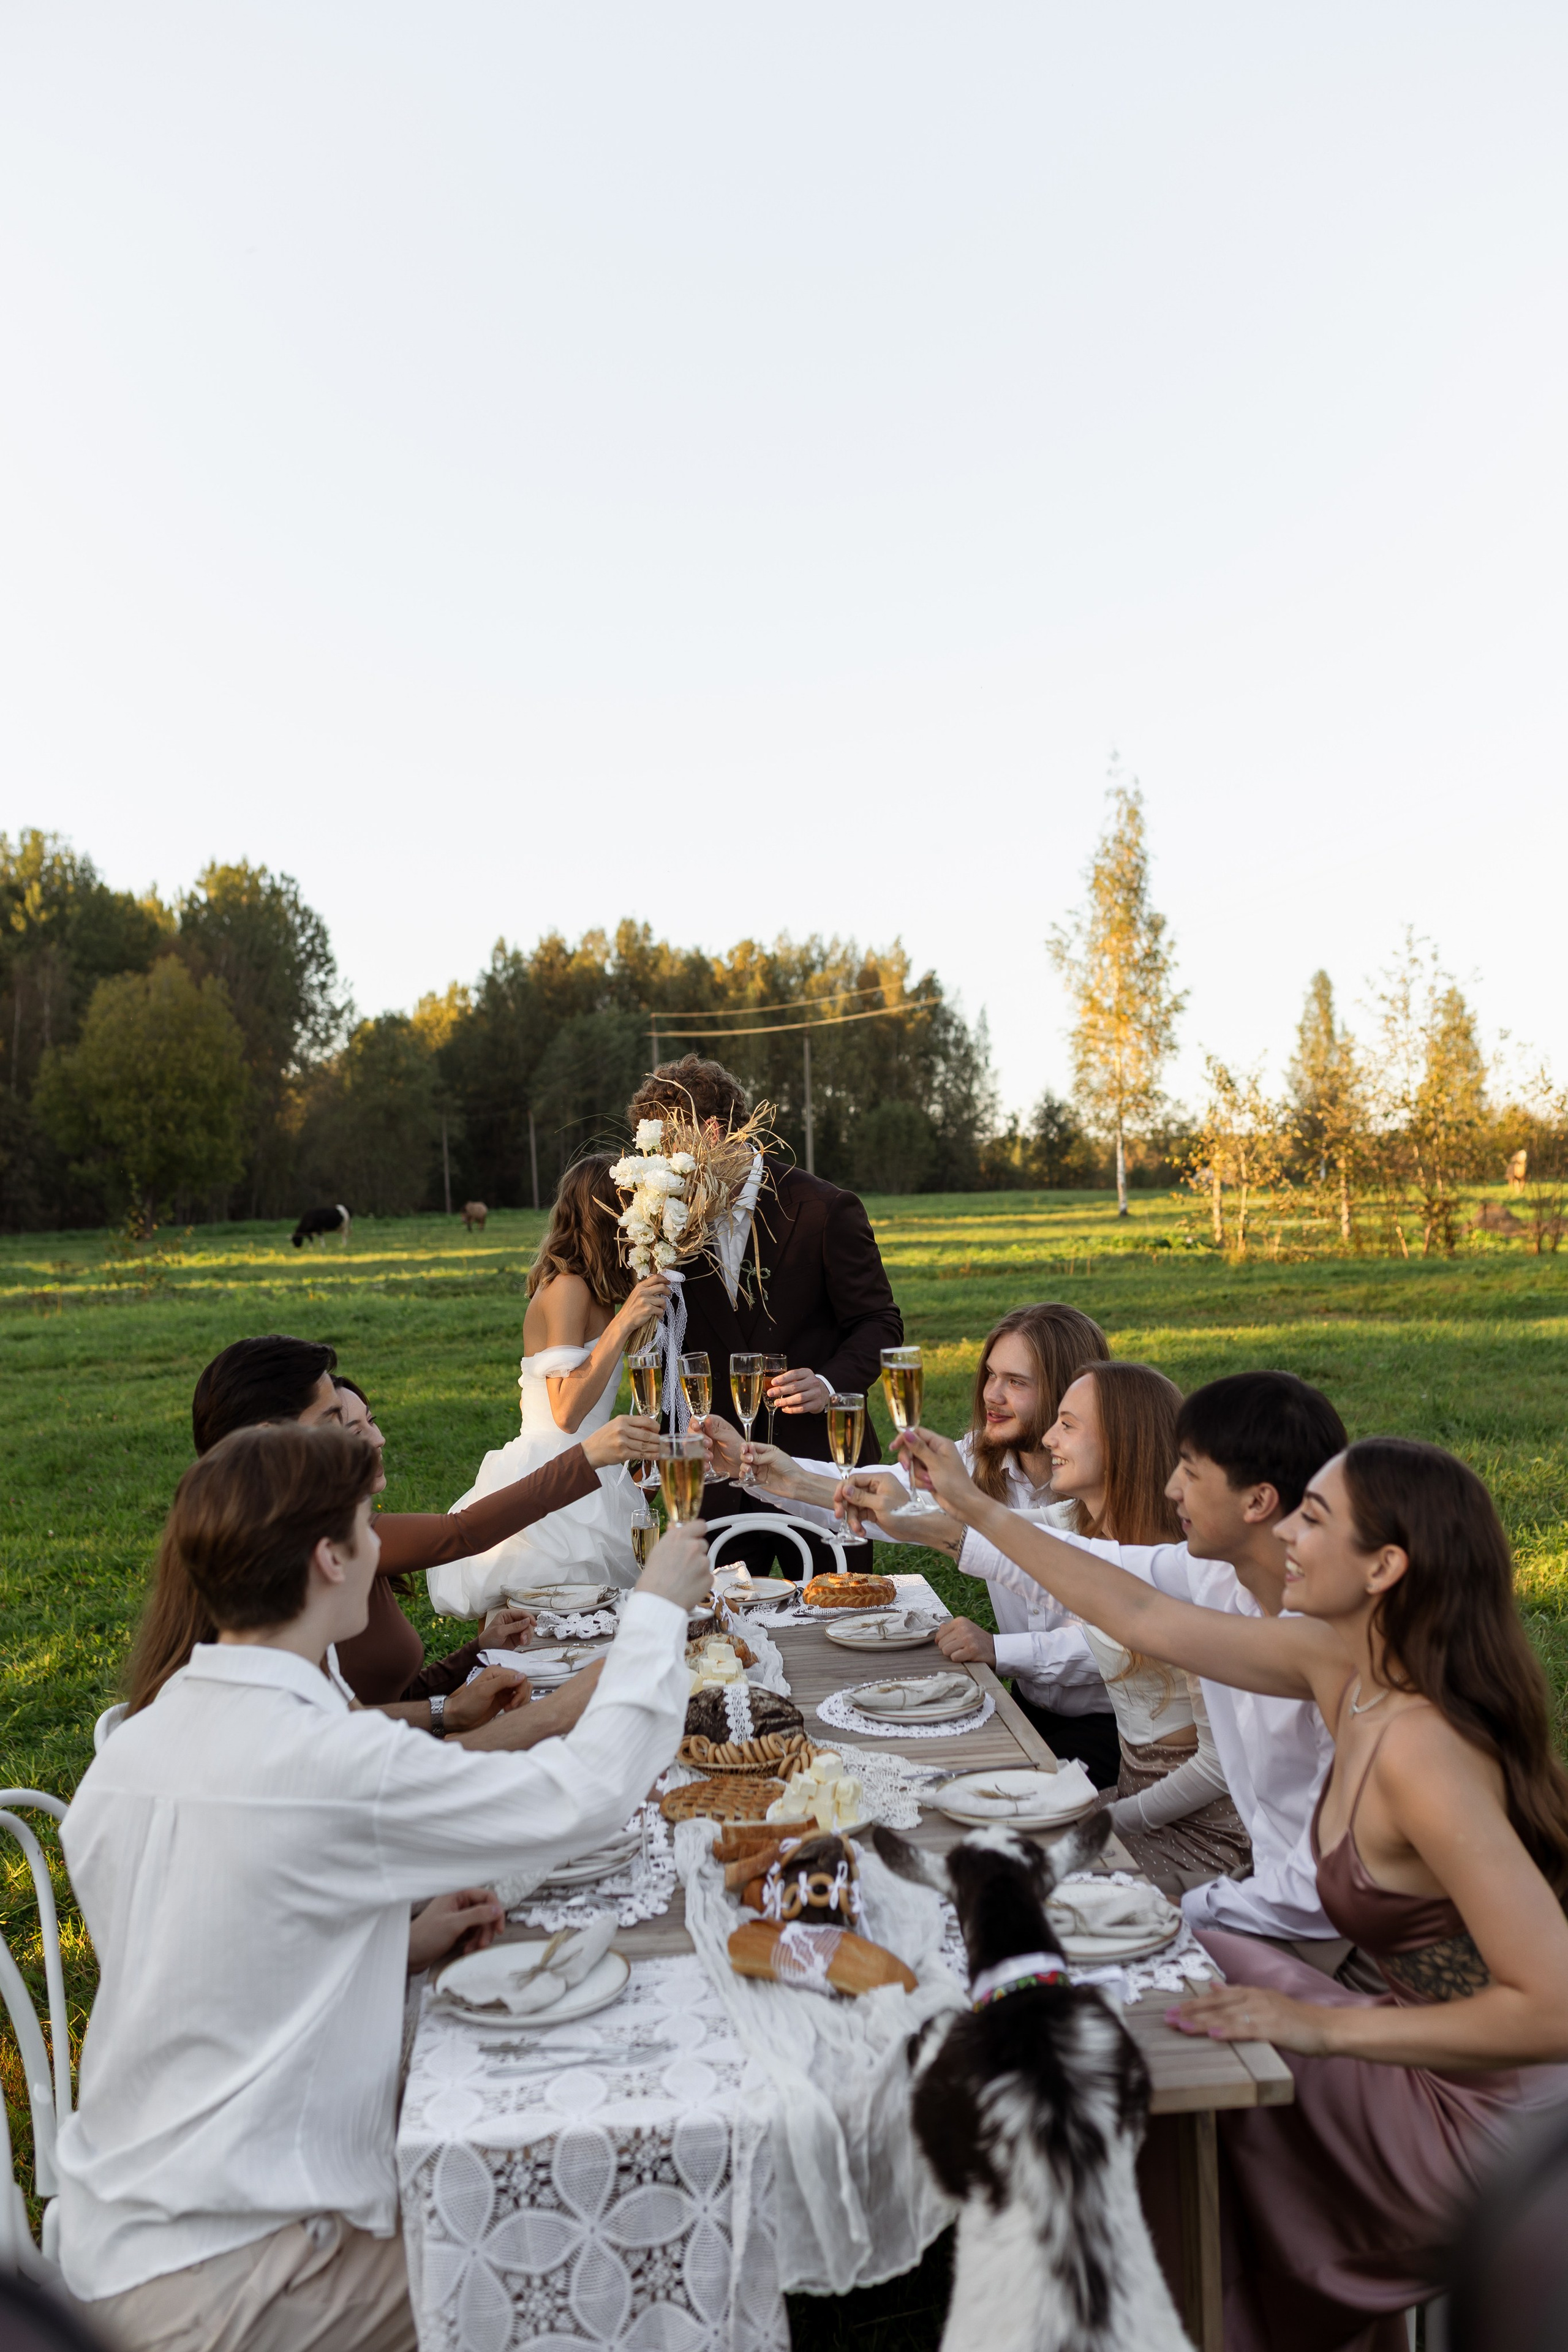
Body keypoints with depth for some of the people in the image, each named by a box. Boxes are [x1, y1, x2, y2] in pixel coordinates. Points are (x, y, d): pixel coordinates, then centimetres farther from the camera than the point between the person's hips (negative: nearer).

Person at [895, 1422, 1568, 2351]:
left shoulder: (1421, 1752, -31)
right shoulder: (1342, 1665, -5)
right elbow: (1144, 1616, 4)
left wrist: (1326, 2027, -25)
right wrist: (976, 1507, 7)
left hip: (1484, 2125, -7)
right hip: (1443, 2072, 7)